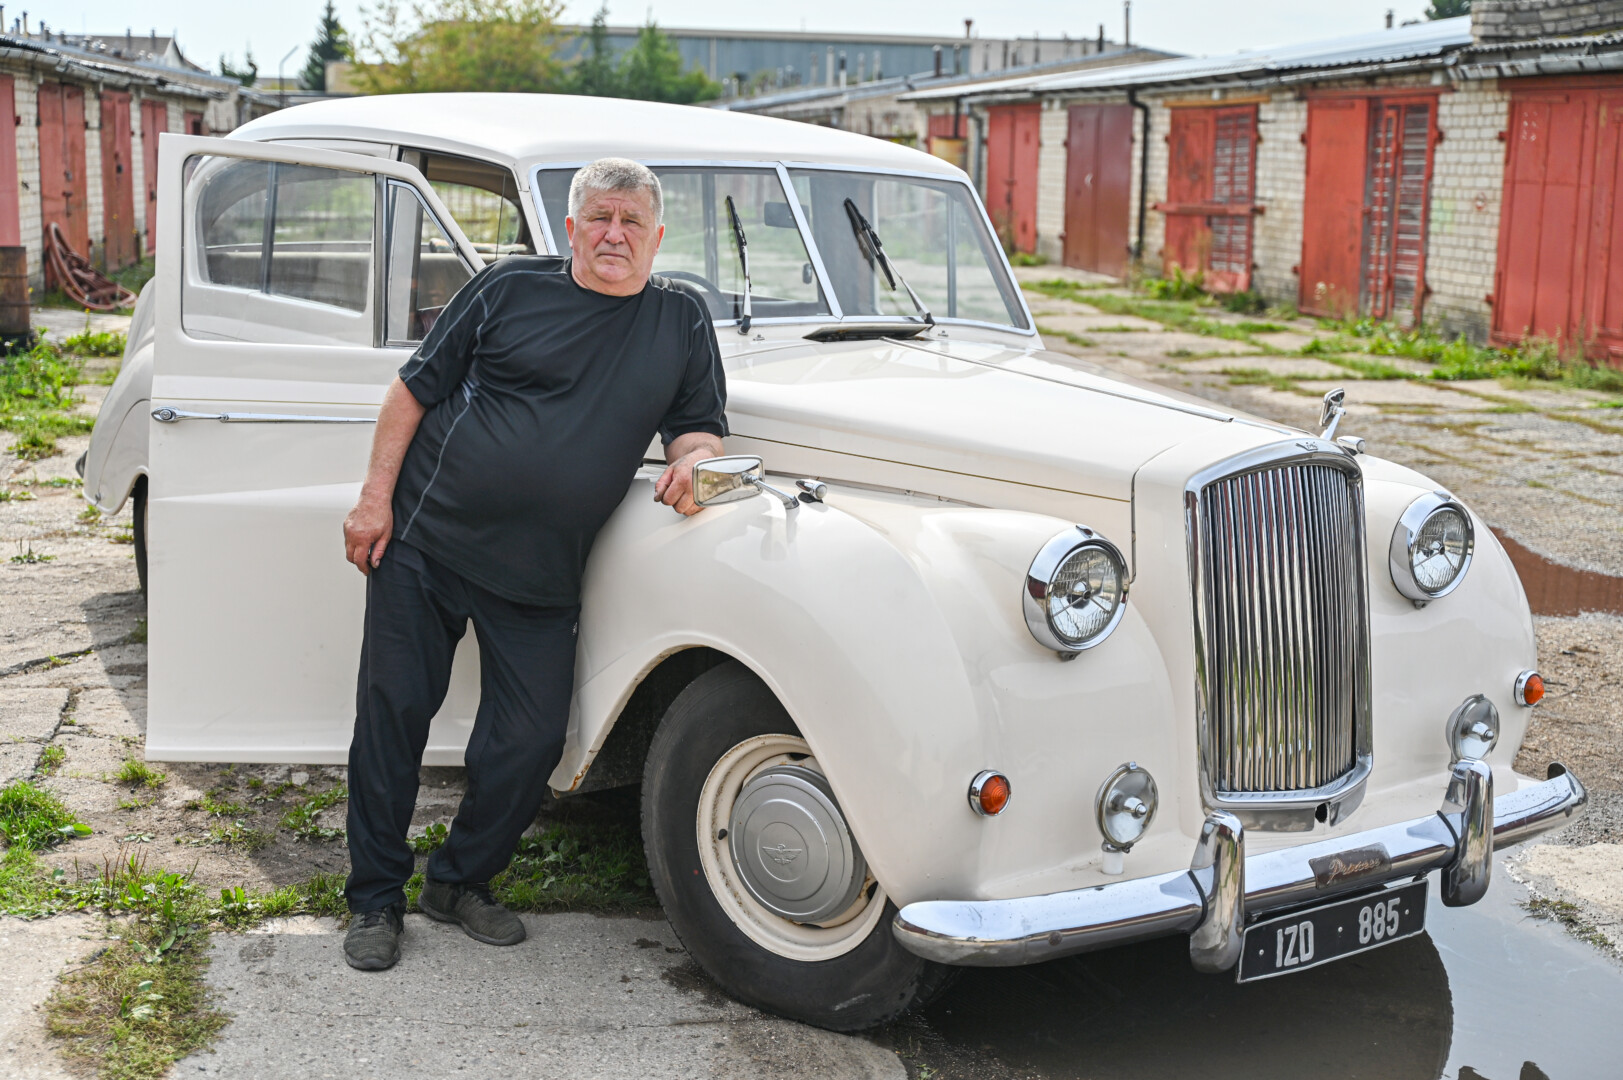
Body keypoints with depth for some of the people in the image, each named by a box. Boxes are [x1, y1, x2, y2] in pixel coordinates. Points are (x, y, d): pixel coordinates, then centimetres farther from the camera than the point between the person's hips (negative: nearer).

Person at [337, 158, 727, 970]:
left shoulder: (682, 322, 6)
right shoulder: (511, 288, -1)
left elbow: (700, 428, 9)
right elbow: (416, 389, 2)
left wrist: (690, 462, -16)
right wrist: (375, 497, -4)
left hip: (539, 578, 2)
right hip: (425, 538, -1)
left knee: (531, 737, 0)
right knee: (393, 712, 3)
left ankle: (462, 882, 23)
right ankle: (375, 897, 18)